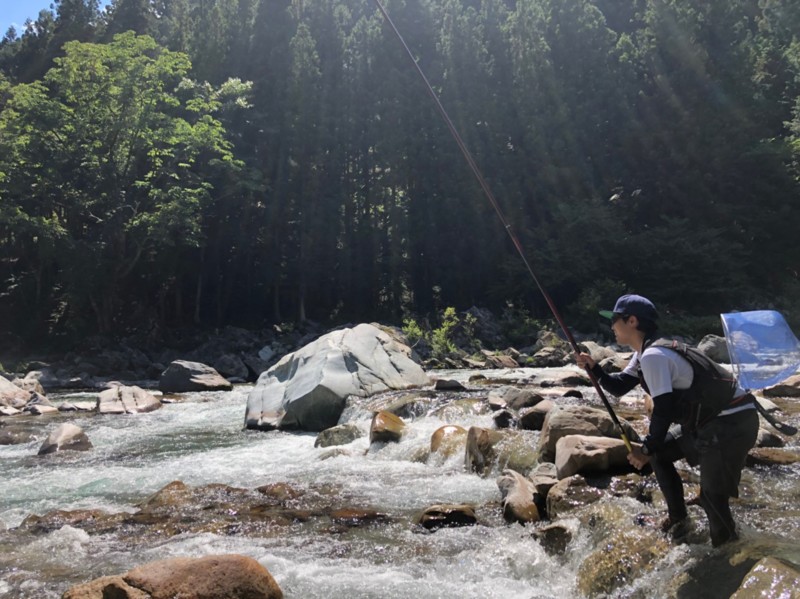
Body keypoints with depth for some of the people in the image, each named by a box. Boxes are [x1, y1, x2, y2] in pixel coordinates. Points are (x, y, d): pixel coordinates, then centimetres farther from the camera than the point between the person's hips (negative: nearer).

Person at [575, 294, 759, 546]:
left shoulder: (653, 356, -22)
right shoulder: (646, 351, 10)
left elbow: (664, 410, -24)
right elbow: (619, 386, 13)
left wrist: (646, 449, -13)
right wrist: (593, 367, -2)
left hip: (730, 423, -10)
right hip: (710, 418, 10)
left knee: (711, 495, -5)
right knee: (659, 452, 18)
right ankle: (678, 517, 29)